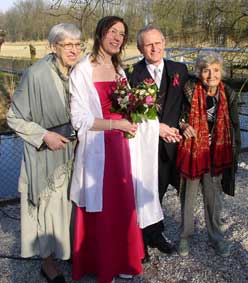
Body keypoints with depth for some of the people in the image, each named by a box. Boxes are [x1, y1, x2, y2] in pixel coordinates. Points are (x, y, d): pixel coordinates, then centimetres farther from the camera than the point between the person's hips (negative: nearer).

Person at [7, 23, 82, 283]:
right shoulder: (36, 74, -20)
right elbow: (14, 117, -13)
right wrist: (44, 135, -22)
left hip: (72, 151, 5)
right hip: (46, 154, -5)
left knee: (69, 201, 17)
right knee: (49, 205, 8)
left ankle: (68, 249, 39)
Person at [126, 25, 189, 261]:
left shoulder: (180, 70, 4)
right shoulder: (132, 73, -6)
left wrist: (174, 128, -3)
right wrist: (157, 127, -15)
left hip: (168, 143, 3)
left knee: (159, 190, 16)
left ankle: (154, 234, 36)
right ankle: (140, 240, 25)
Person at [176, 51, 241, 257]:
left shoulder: (229, 95, -4)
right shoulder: (189, 90, -12)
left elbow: (234, 126, 4)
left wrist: (234, 155, 5)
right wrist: (183, 125, -16)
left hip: (216, 153, 2)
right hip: (192, 150, -1)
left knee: (213, 196, 12)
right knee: (188, 195, 11)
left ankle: (216, 236, 32)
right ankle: (185, 236, 30)